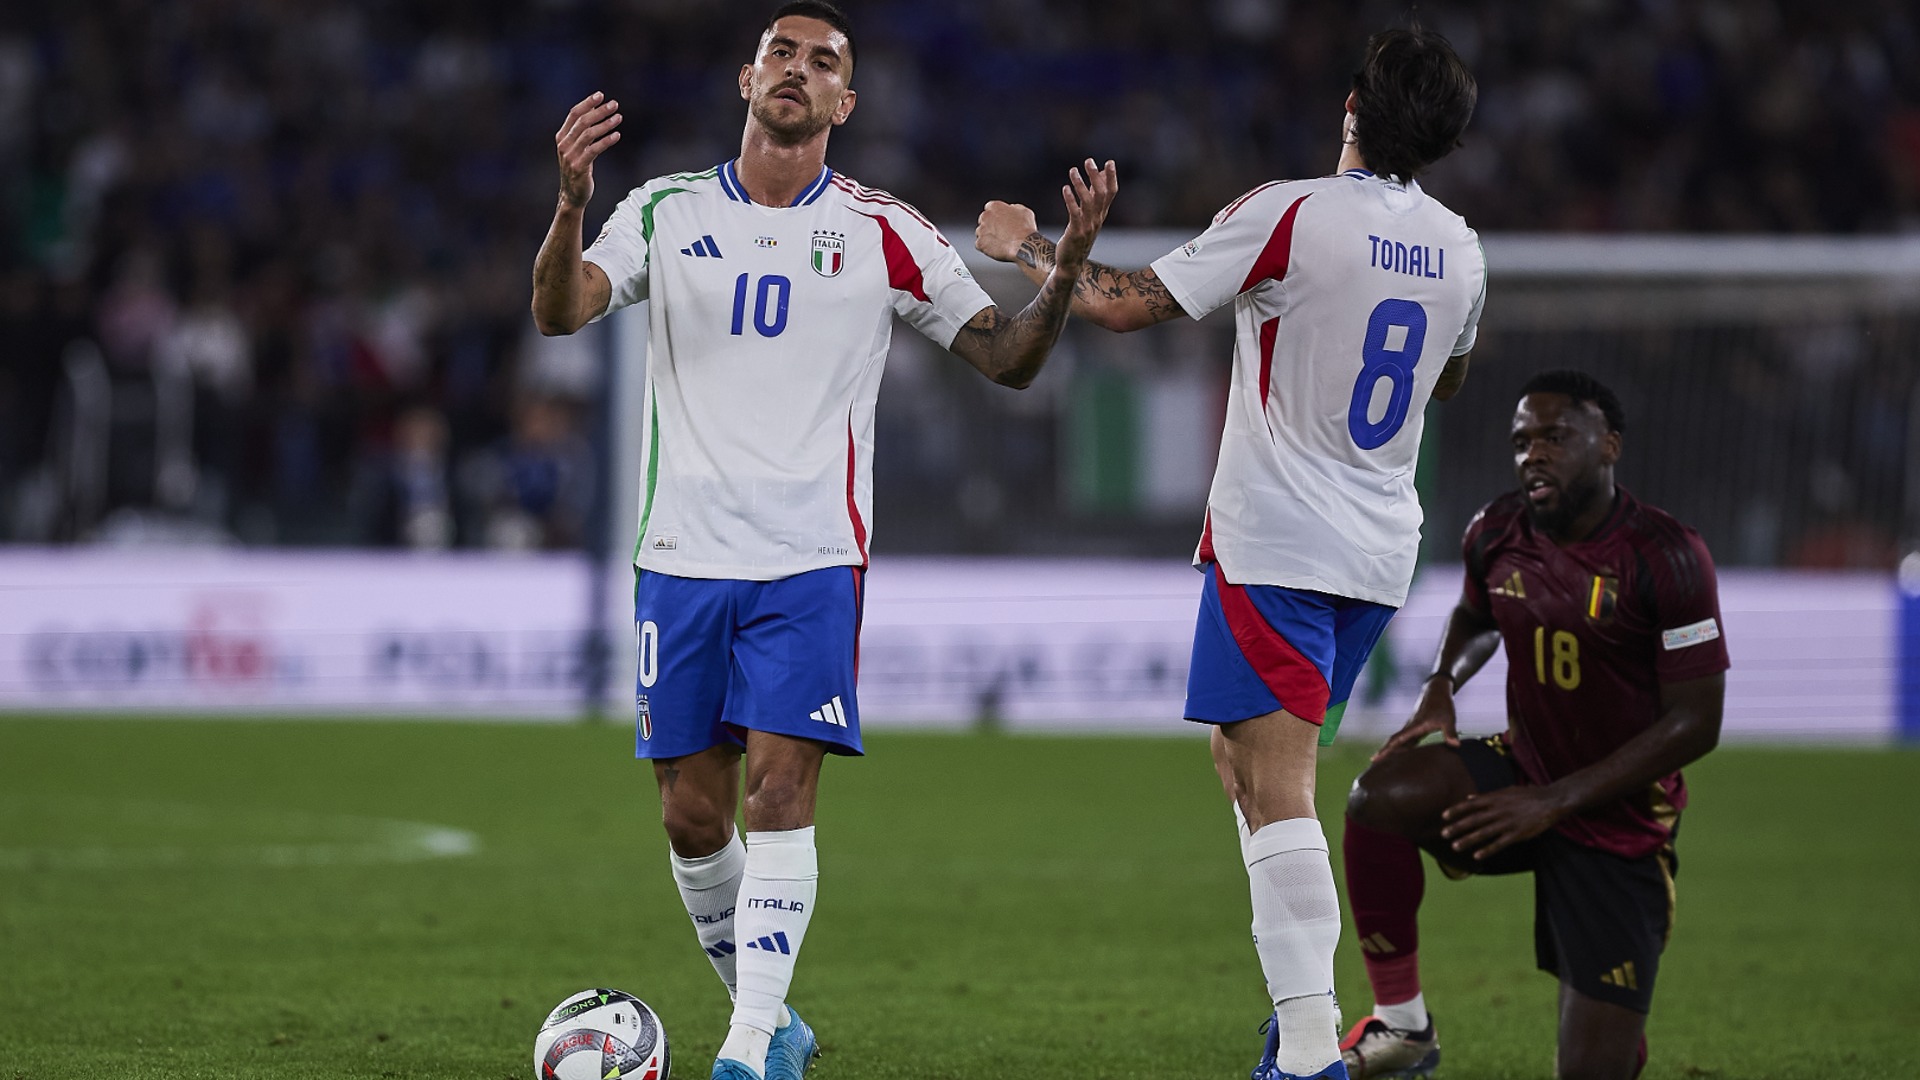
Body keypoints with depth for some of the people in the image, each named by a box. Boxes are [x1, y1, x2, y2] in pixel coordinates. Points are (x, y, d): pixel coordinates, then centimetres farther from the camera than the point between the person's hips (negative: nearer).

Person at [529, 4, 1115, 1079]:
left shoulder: (883, 232, 4)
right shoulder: (668, 212, 7)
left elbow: (1009, 357, 5)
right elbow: (560, 312, -6)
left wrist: (1068, 266, -14)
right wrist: (572, 203, -25)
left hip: (810, 557, -2)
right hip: (683, 552, 2)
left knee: (780, 787, -15)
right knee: (694, 818, 4)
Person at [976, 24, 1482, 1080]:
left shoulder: (1287, 214, -13)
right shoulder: (1460, 251, 6)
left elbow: (1126, 304, -11)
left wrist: (1029, 249, 6)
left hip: (1276, 545, -7)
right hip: (1380, 551, 7)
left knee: (1277, 793, -11)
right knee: (1240, 755, 22)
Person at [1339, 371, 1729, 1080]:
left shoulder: (1664, 557, -19)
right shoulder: (1496, 535, -3)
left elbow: (1696, 723, -18)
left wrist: (1553, 802, -23)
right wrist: (1441, 687, -2)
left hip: (1618, 827, -4)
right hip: (1522, 772, 4)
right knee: (1380, 796, -29)